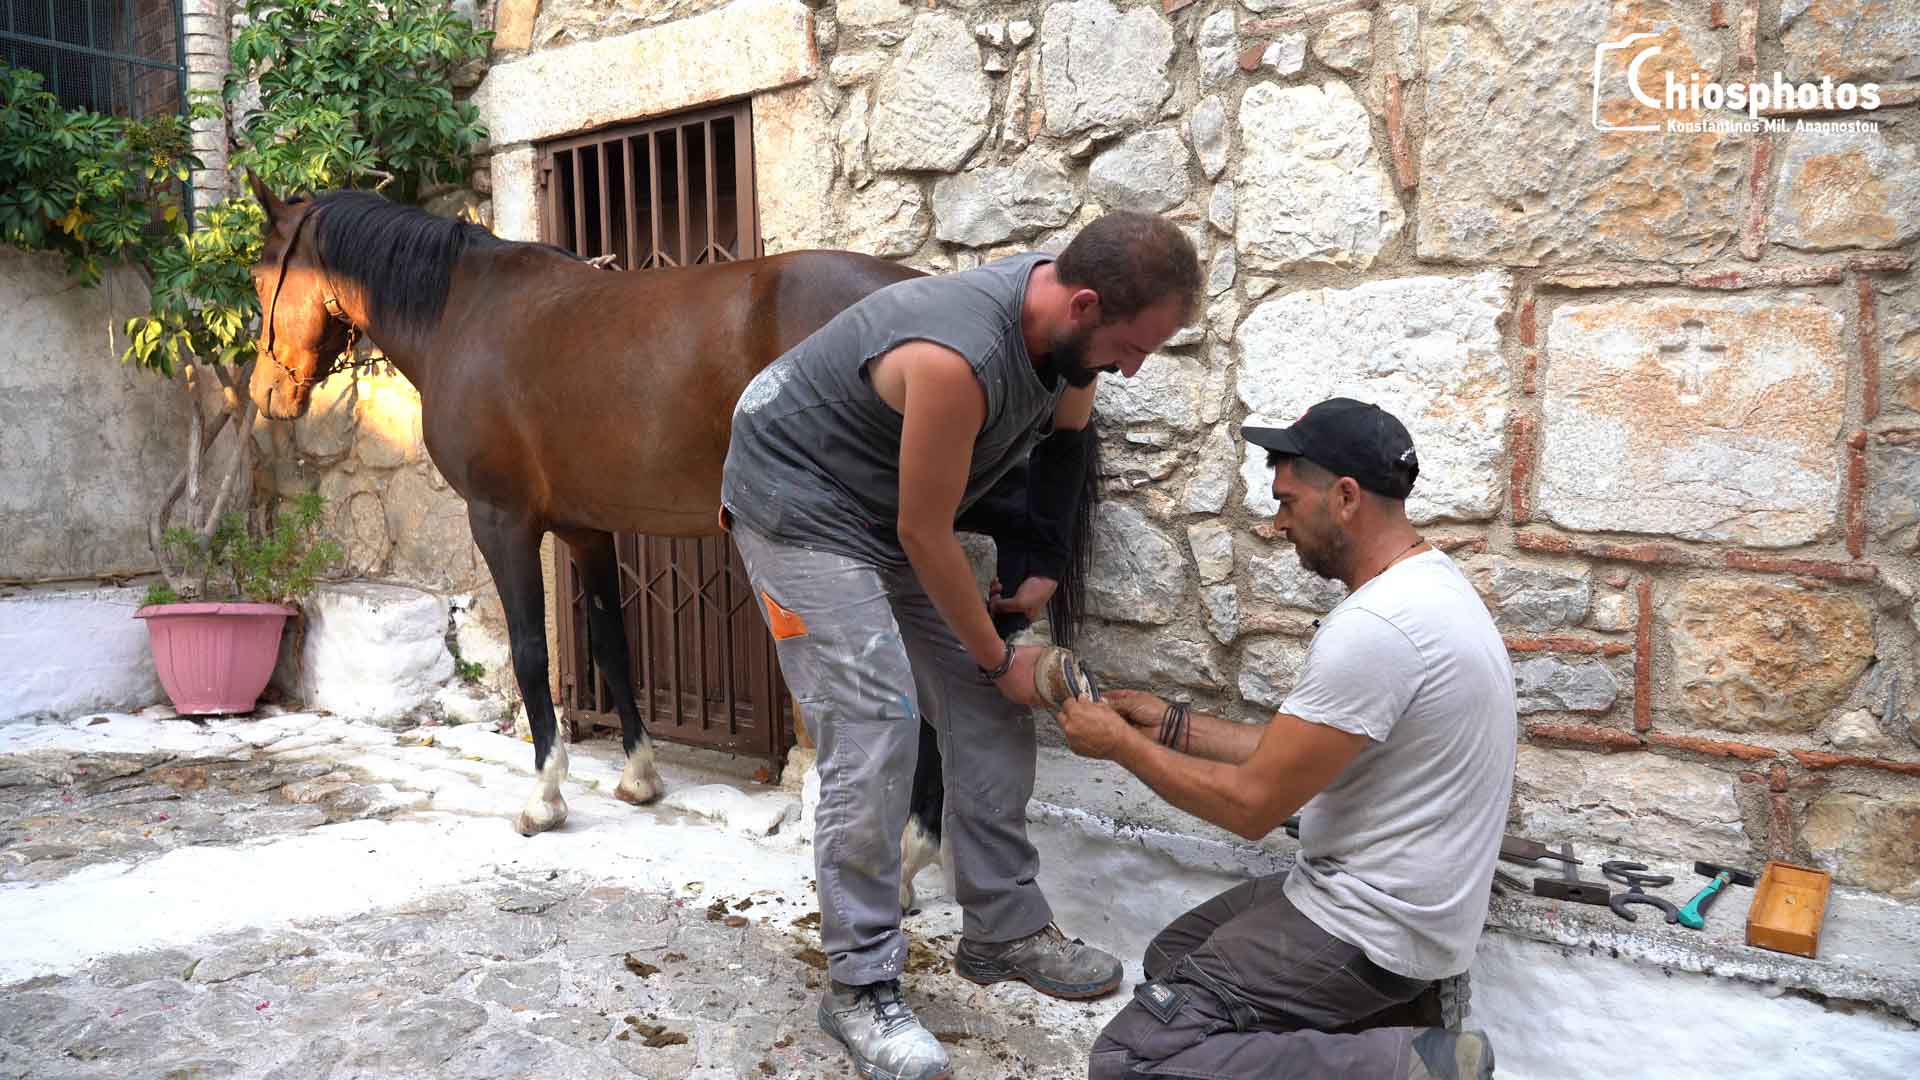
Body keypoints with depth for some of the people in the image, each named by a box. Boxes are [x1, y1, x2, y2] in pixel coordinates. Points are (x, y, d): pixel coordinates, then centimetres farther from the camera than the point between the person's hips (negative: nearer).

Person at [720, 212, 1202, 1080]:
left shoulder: (1067, 324, -11)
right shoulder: (957, 357, -36)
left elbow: (1066, 438, 10)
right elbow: (925, 536, -25)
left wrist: (1045, 566, 4)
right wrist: (999, 658, -13)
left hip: (894, 510, 9)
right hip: (800, 503, -8)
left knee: (989, 712, 4)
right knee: (874, 726, -17)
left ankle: (1003, 930, 17)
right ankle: (860, 984, -4)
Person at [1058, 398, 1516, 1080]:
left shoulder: (1374, 626, -26)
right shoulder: (1428, 584, 7)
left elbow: (1253, 805, -20)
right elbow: (1298, 752, 14)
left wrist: (1122, 745, -6)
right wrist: (1171, 725, 12)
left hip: (1370, 930, -10)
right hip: (1383, 897, 10)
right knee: (1171, 957, 24)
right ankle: (1403, 1001, 12)